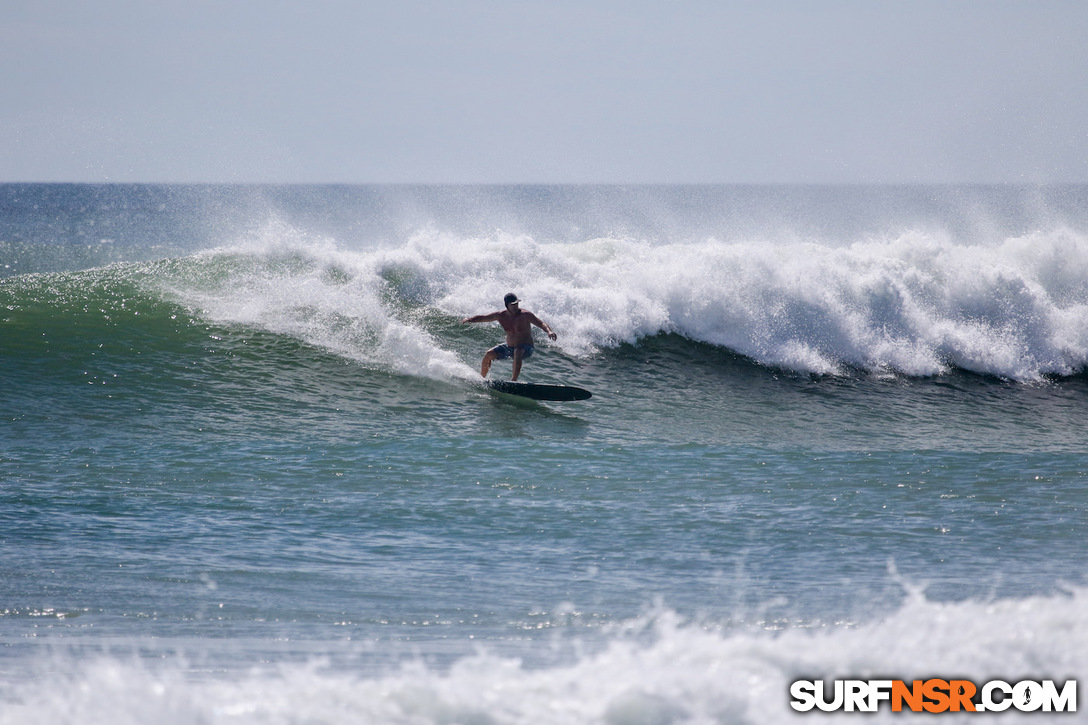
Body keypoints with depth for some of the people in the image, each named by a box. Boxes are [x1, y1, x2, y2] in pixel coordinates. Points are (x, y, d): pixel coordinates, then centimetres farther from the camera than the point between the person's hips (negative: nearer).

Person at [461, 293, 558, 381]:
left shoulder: (525, 315, -19)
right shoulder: (500, 316, -5)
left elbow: (541, 323, -26)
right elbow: (482, 318, 6)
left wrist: (549, 331, -46)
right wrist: (469, 319, -9)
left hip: (526, 348, -5)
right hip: (509, 347, 6)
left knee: (517, 353, -39)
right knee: (488, 354, -4)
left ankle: (514, 380, -40)